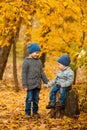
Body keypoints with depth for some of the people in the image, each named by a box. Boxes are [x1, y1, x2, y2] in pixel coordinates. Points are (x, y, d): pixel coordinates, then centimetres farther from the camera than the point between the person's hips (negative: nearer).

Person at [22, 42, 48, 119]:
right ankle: (28, 113, 8)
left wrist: (46, 81, 13)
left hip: (37, 84, 5)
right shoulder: (26, 61, -7)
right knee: (29, 99, -1)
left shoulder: (39, 61, 10)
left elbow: (42, 72, 17)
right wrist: (25, 85, -12)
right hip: (30, 85, -5)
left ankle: (35, 111, 21)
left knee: (36, 99, 11)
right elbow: (24, 74, -9)